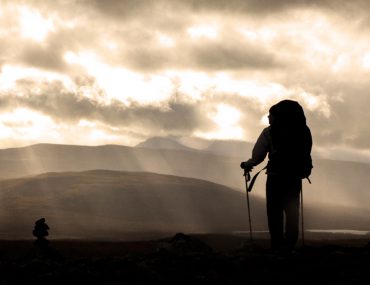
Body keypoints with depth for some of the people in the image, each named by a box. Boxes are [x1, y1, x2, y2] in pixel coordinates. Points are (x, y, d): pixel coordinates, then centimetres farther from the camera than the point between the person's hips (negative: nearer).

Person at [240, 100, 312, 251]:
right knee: (292, 212, 10)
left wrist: (247, 164, 15)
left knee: (275, 212, -1)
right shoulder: (303, 130, 10)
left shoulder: (270, 131, -2)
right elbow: (305, 153, 9)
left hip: (276, 176, -4)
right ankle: (290, 245, 6)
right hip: (295, 176, 4)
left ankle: (277, 246, -7)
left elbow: (257, 156, -2)